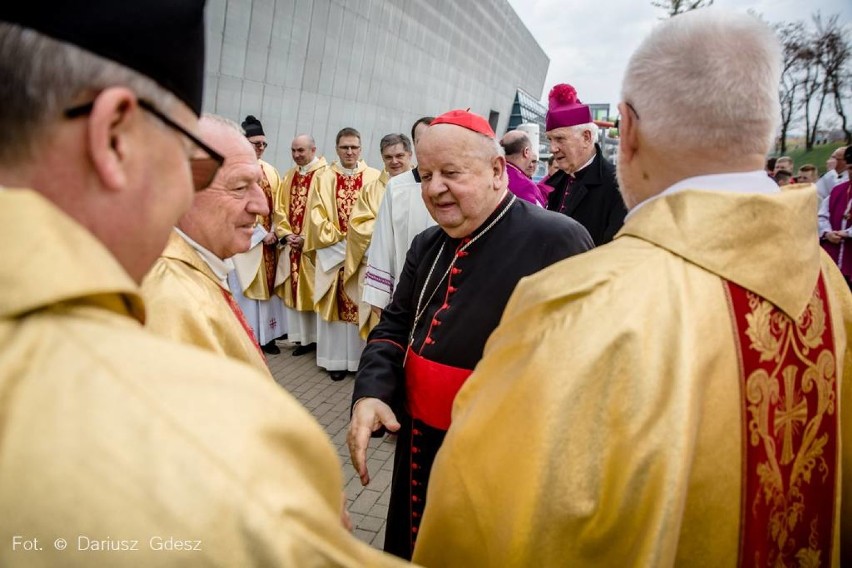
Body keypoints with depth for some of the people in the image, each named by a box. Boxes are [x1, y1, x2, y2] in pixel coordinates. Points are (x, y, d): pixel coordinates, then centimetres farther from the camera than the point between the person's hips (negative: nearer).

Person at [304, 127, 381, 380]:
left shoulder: (374, 177, 3)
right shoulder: (325, 178, 5)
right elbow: (317, 216, 0)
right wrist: (340, 241, -9)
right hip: (333, 252, 1)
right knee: (335, 304, 4)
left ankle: (362, 357, 11)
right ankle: (337, 359, 11)